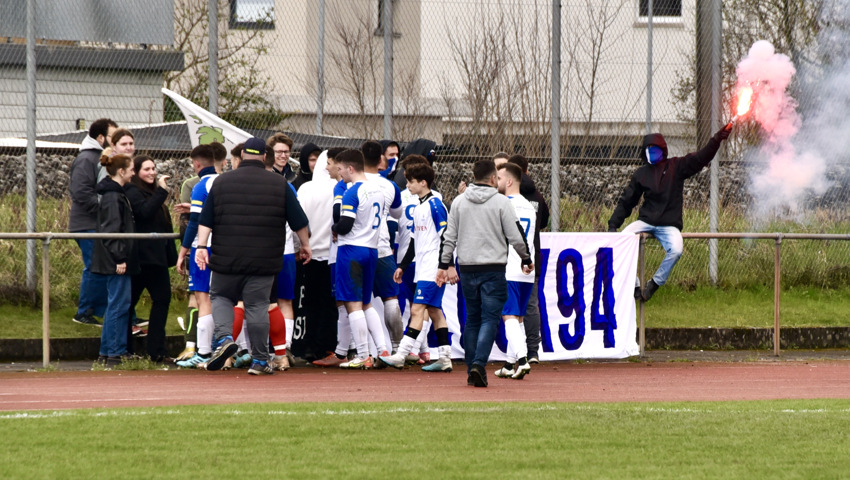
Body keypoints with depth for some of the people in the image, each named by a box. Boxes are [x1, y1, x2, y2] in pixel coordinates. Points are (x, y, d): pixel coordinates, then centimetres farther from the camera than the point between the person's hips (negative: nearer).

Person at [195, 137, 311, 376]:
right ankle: (259, 360, 4)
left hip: (227, 258, 0)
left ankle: (224, 337, -9)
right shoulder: (279, 184, 4)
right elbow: (298, 220, 7)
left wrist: (201, 246, 2)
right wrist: (305, 244, 20)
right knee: (257, 306, 3)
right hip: (264, 261, 0)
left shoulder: (221, 182, 5)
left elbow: (206, 220, 2)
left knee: (221, 296, 16)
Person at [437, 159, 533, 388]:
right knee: (489, 319, -4)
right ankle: (478, 363, -21)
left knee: (472, 318, 13)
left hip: (467, 268, 4)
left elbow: (449, 237, 9)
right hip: (493, 269, -4)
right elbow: (516, 236, -4)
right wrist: (527, 259, 11)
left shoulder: (459, 202, 6)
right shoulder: (501, 202, -5)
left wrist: (444, 265, 17)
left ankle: (472, 370, 13)